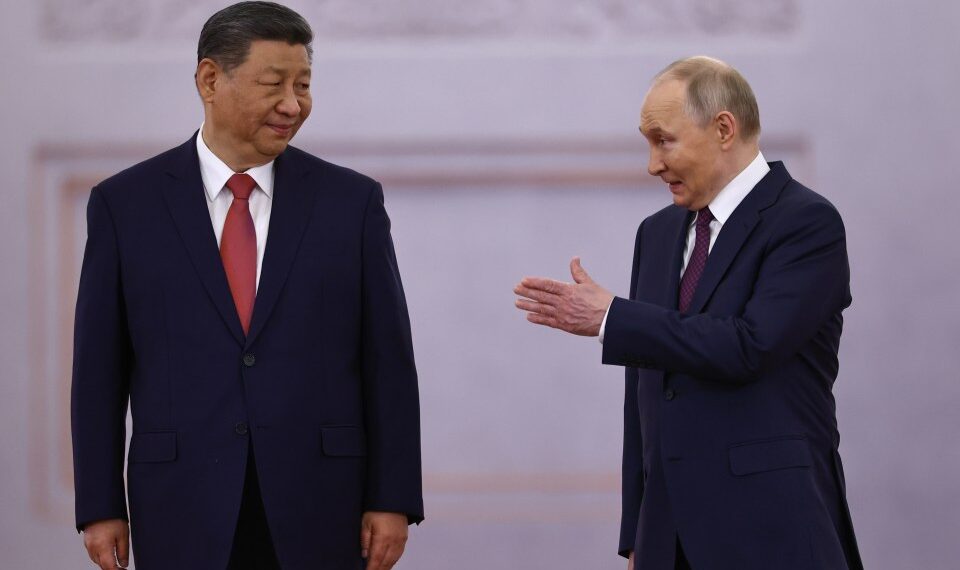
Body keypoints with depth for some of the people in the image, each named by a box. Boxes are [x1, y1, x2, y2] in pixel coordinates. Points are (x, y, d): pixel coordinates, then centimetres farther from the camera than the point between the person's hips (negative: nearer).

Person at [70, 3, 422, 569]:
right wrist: (100, 506, 1)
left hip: (317, 508, 1)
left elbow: (388, 358, 3)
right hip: (184, 510, 0)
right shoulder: (125, 203, 3)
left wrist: (393, 500, -2)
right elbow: (99, 367, 4)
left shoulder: (351, 200, 4)